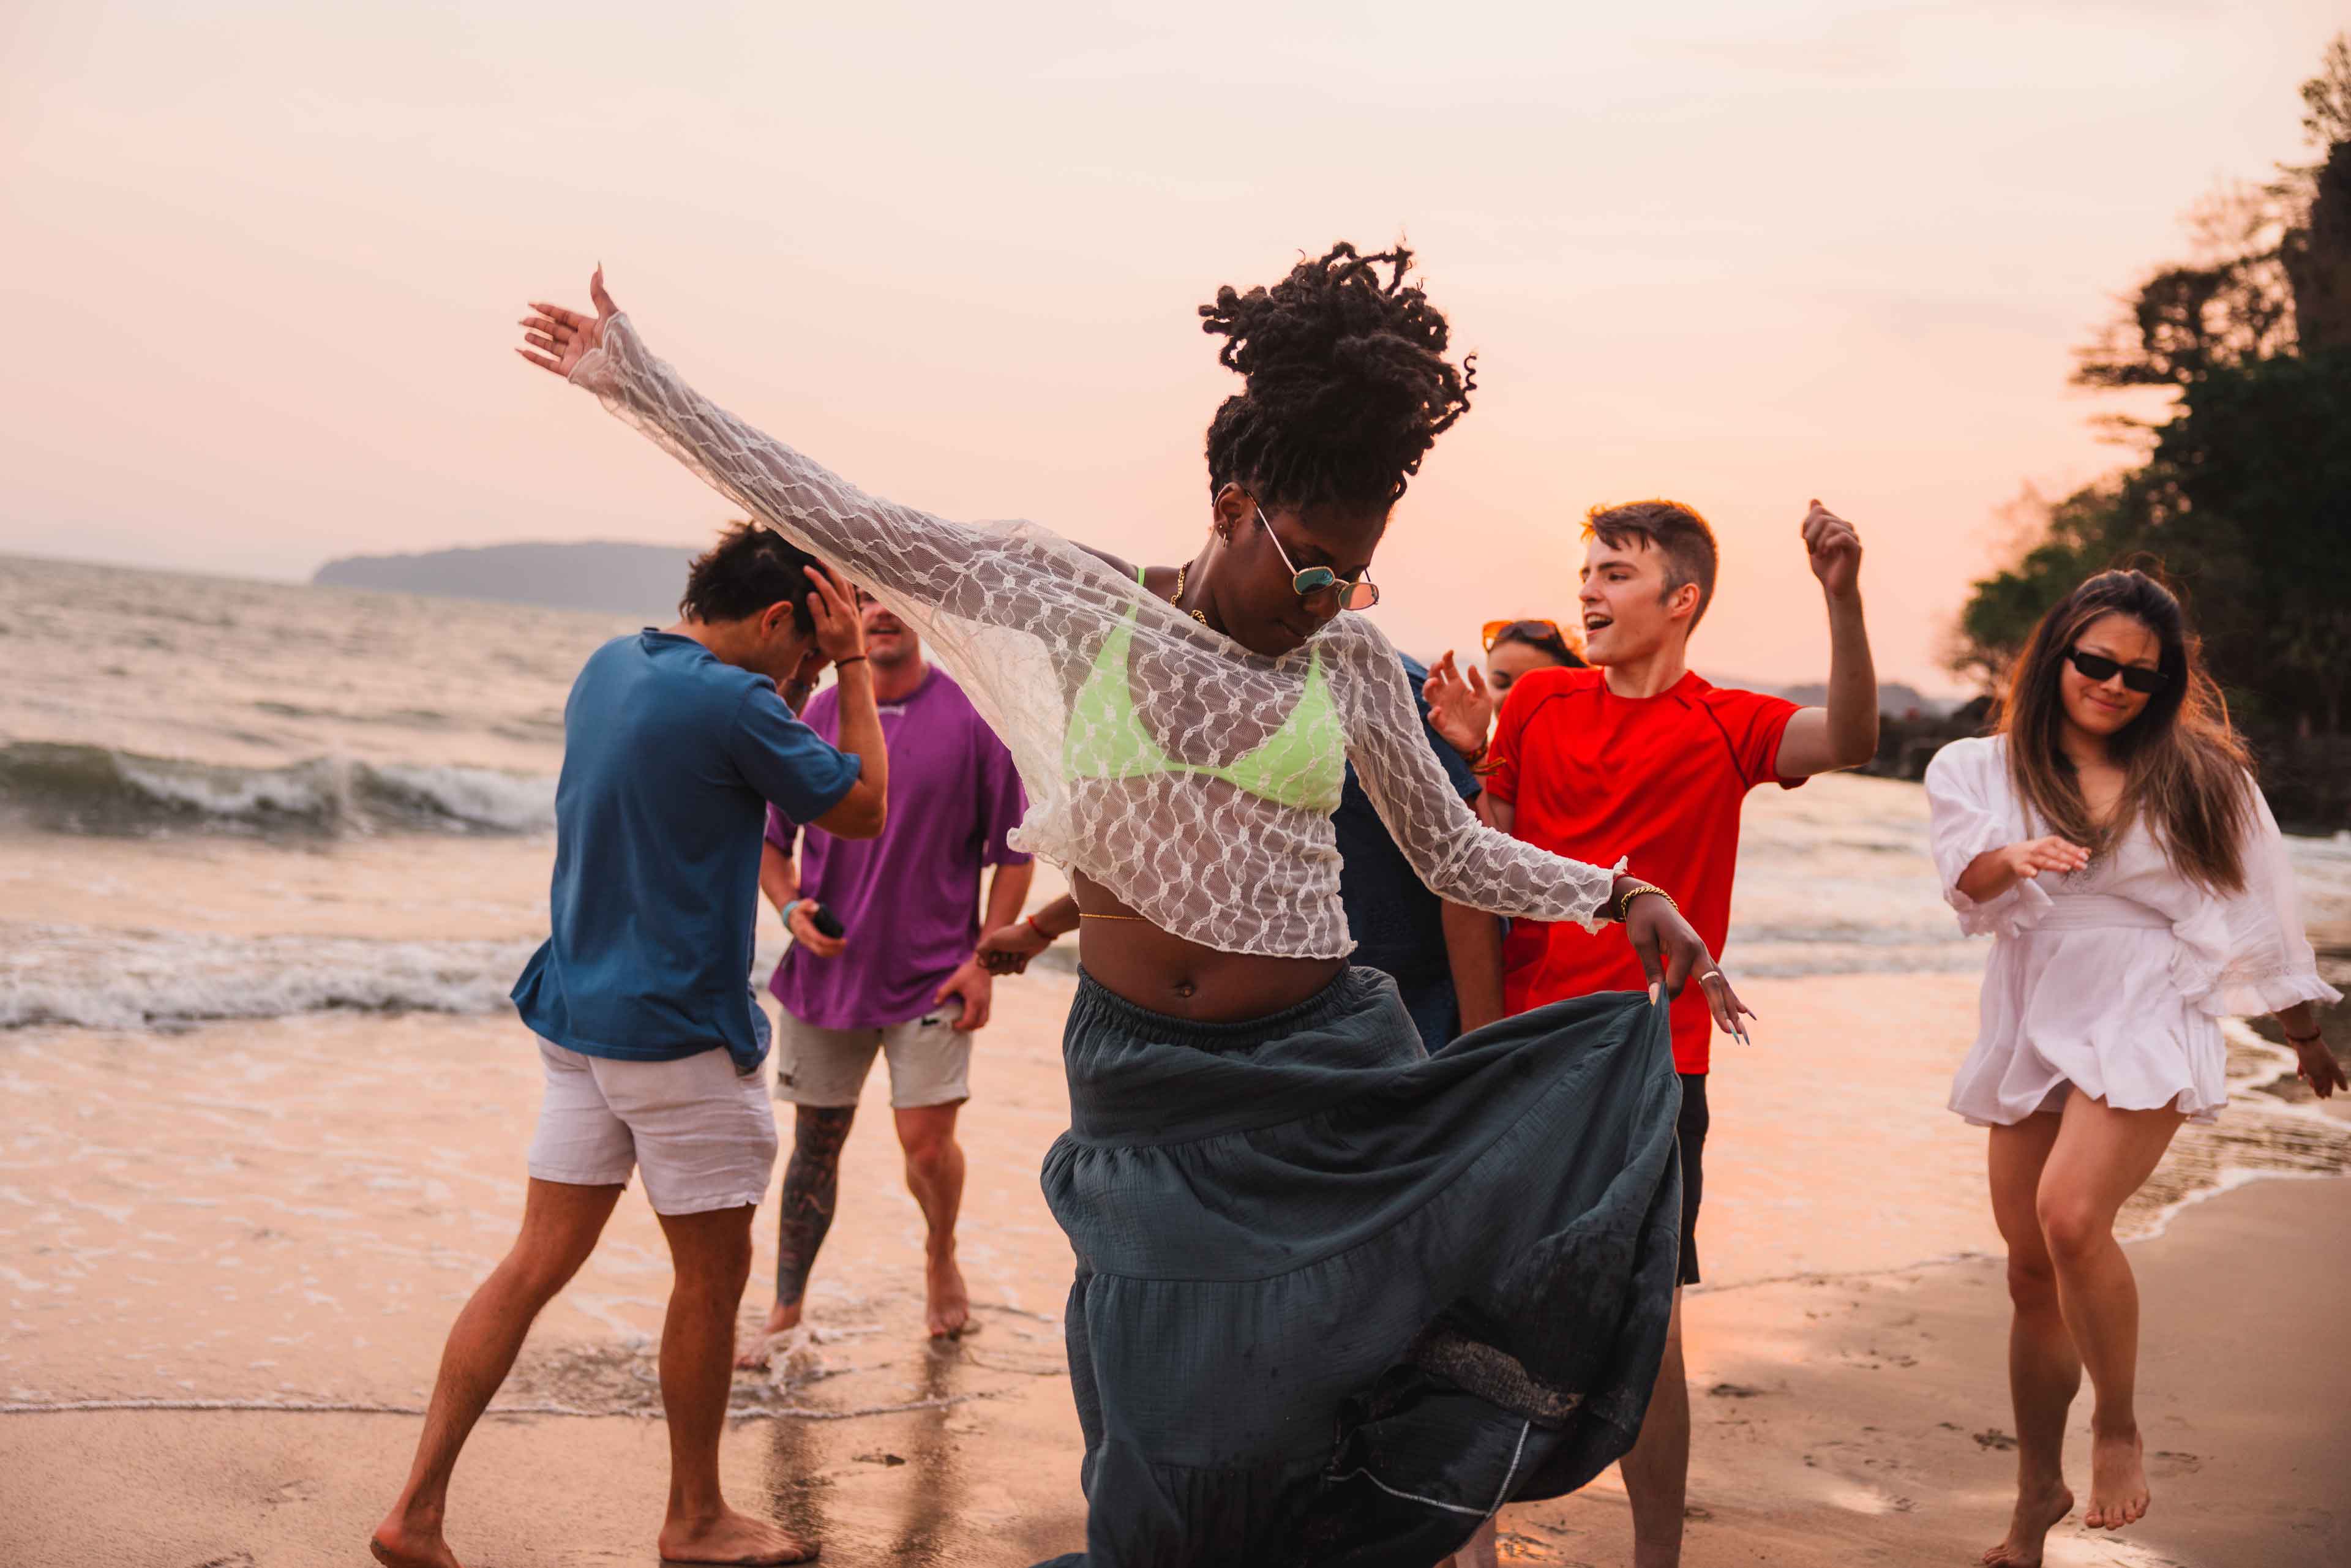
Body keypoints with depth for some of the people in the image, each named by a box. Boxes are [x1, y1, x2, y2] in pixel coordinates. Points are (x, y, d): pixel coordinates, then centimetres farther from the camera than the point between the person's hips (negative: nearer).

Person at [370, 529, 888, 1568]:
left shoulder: (609, 665, 7)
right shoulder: (732, 704, -18)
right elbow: (863, 810, -6)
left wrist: (828, 666, 15)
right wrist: (853, 667, -3)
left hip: (579, 1017, 8)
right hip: (681, 1035, -8)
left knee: (538, 1263, 10)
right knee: (712, 1277, 9)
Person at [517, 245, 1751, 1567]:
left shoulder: (1350, 658, 1)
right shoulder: (1076, 601, -2)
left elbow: (1452, 849, 11)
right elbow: (831, 518, -1)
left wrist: (1617, 895, -2)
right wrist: (637, 380, 1)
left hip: (1318, 1065, 0)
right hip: (1145, 1080, 0)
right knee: (1164, 1430, 6)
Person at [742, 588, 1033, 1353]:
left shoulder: (971, 717, -5)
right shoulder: (814, 717, 2)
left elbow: (1014, 852, -1)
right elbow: (771, 837, 12)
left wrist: (984, 959, -7)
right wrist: (790, 907, -7)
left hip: (932, 975, -2)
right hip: (826, 969, 3)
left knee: (927, 1145, -5)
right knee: (816, 1143, 9)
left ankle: (941, 1257, 27)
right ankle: (785, 1315, 21)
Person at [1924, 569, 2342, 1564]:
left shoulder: (2196, 778, 5)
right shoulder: (1982, 769, 6)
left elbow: (2252, 919, 12)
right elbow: (1968, 881, -13)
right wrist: (2015, 861, -35)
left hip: (2141, 1022, -3)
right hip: (2031, 1028, 3)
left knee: (2072, 1217, -26)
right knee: (2032, 1270, 8)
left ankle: (2119, 1433, -5)